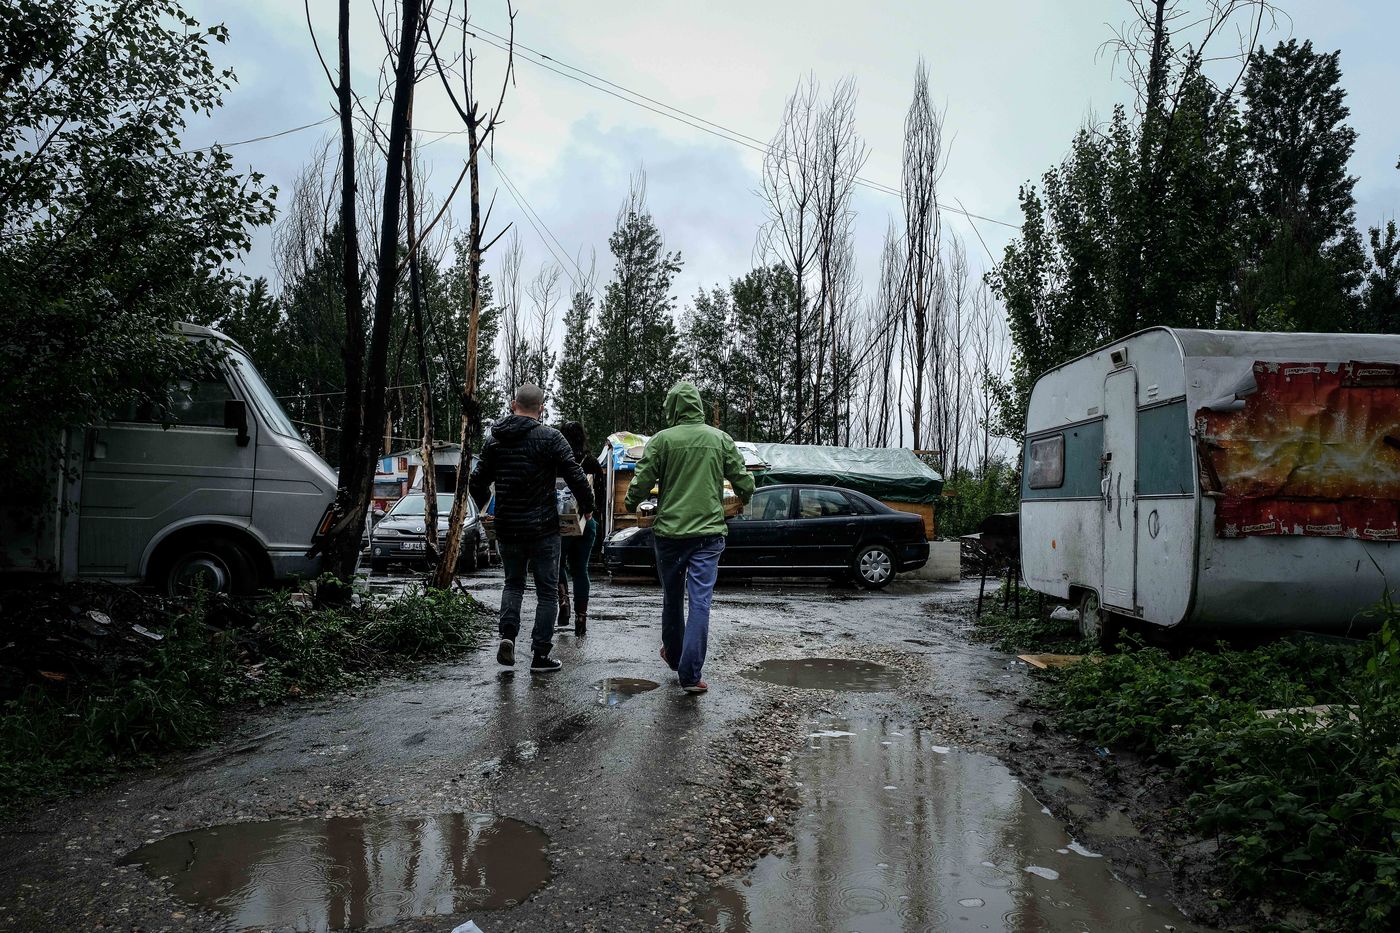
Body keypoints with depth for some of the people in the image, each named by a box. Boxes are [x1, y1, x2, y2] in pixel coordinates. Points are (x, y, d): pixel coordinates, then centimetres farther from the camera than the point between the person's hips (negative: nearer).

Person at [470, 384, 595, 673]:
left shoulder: (494, 440, 4)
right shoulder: (550, 438, -10)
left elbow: (476, 483, 8)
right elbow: (576, 478, -14)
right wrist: (587, 507, 4)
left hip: (507, 530, 4)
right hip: (543, 530, -4)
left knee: (513, 584, 22)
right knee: (547, 592, 8)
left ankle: (508, 634, 1)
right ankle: (541, 654, 8)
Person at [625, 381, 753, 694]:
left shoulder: (662, 439, -4)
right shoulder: (721, 439, 2)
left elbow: (641, 483, -5)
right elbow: (744, 483, 4)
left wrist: (631, 505, 17)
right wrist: (743, 499, 27)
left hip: (669, 531, 0)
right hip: (708, 531, 0)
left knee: (672, 597, 18)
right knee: (700, 601, -2)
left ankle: (673, 655, 37)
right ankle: (690, 674, -8)